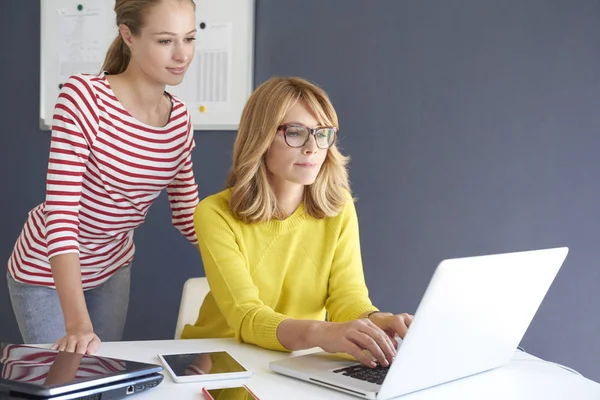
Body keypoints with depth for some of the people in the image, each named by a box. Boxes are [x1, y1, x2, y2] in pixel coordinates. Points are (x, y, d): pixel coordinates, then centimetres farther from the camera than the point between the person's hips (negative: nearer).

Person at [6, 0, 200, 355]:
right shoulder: (83, 97, -26)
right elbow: (61, 210, -30)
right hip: (48, 272, -5)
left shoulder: (180, 117, -8)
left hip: (114, 266, 5)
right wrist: (77, 324, -37)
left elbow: (188, 212, 2)